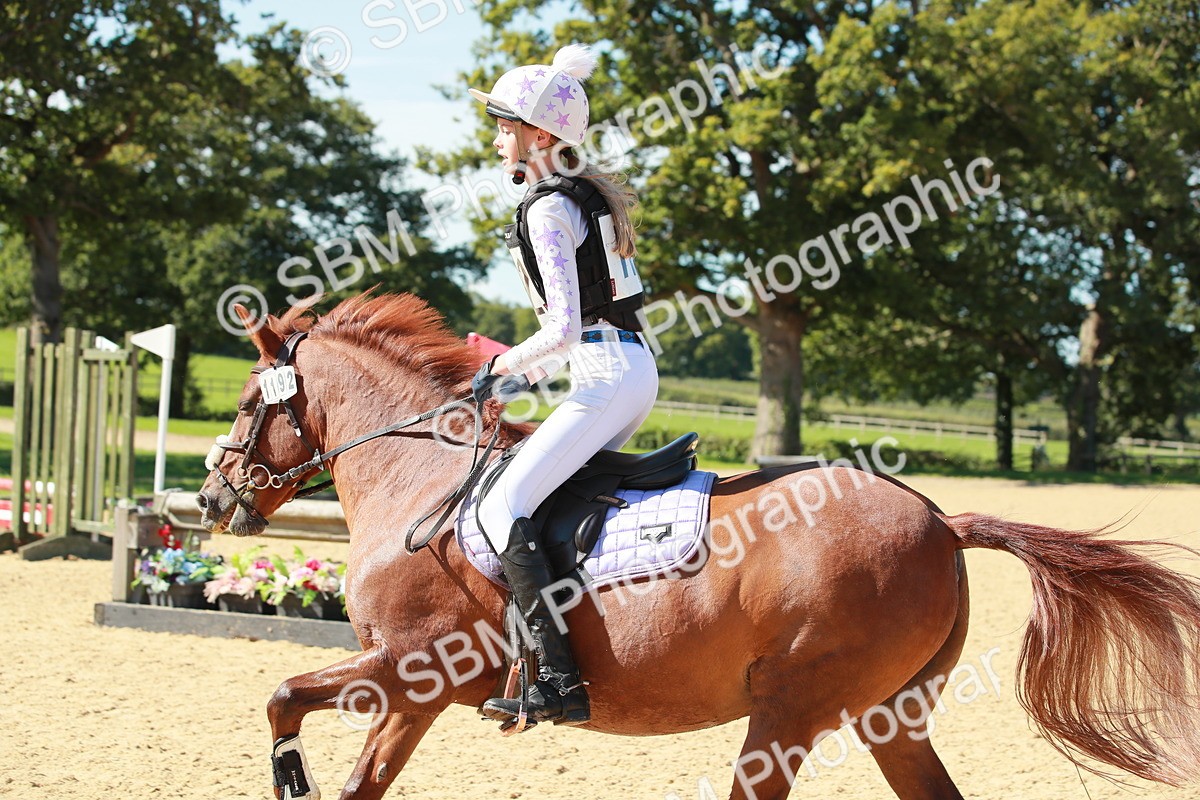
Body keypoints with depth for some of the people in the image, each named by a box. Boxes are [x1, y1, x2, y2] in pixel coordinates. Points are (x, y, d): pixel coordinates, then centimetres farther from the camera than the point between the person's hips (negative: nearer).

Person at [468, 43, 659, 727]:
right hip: (635, 368, 11)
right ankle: (535, 667, 25)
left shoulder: (547, 210, -12)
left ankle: (561, 681, -25)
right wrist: (529, 375, 20)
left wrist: (502, 367, -5)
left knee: (504, 505, -17)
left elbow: (564, 328, -20)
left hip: (608, 375, -11)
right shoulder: (587, 193, 18)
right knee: (542, 495, 21)